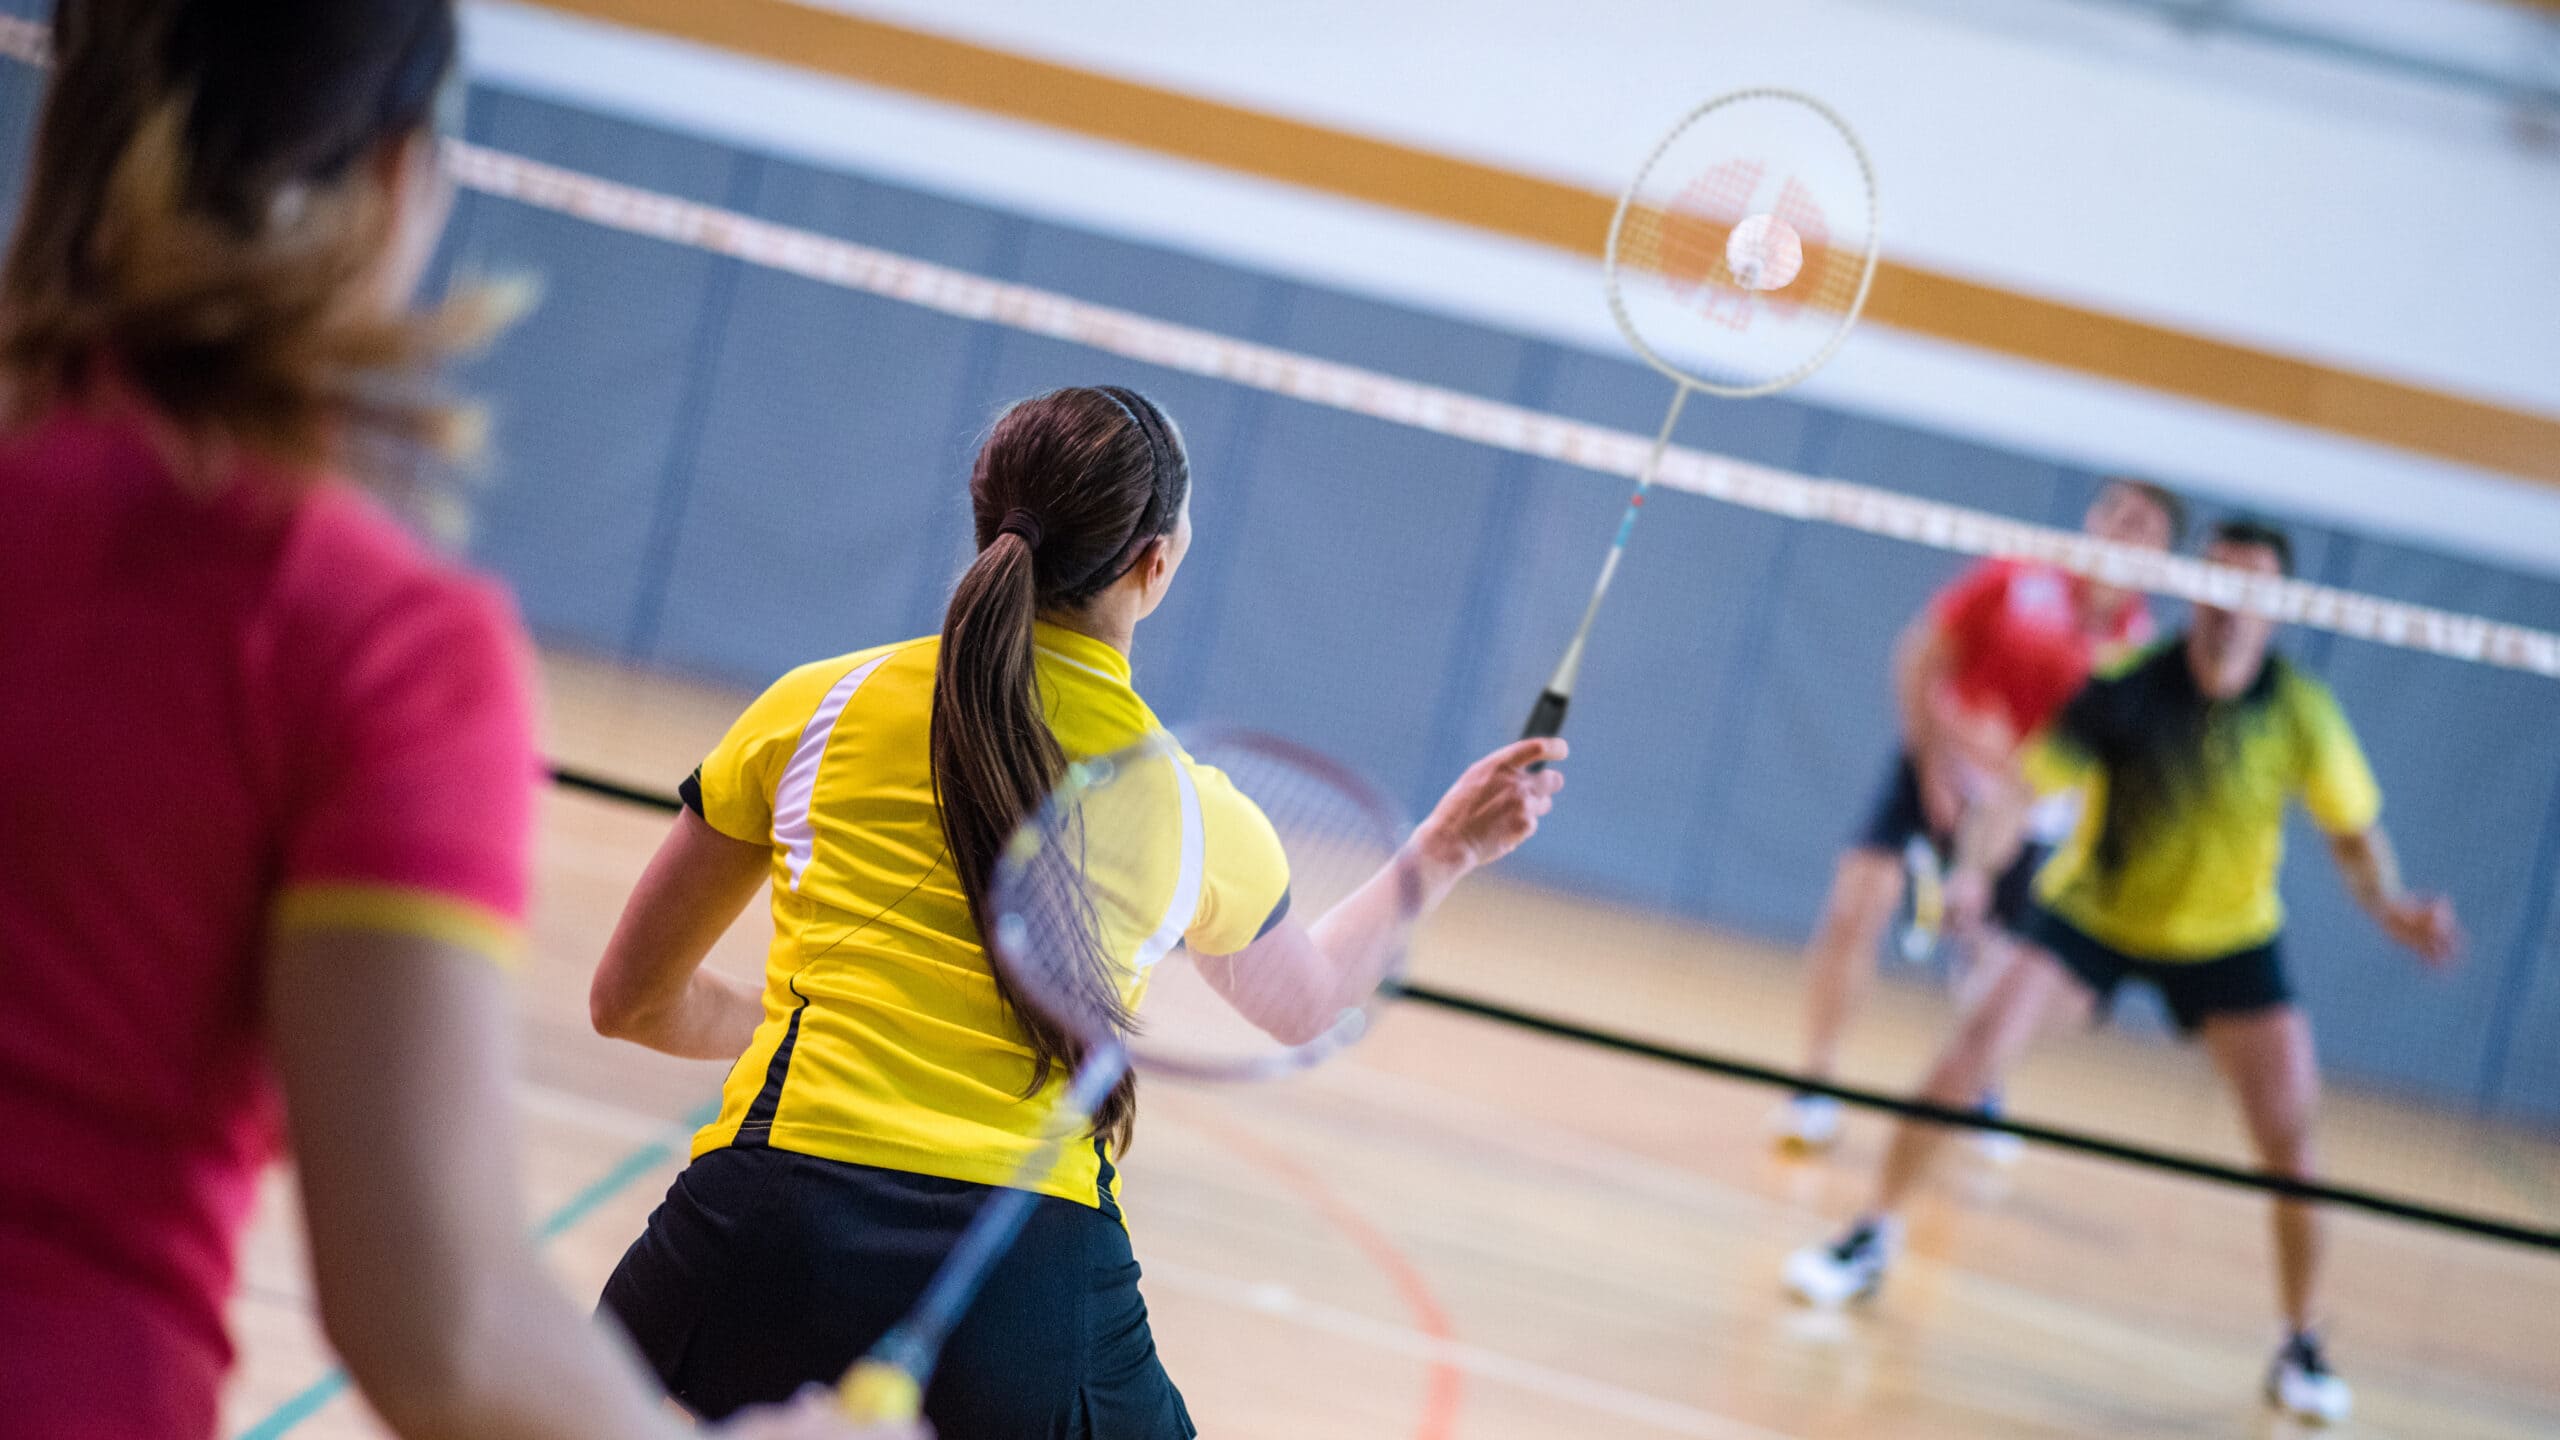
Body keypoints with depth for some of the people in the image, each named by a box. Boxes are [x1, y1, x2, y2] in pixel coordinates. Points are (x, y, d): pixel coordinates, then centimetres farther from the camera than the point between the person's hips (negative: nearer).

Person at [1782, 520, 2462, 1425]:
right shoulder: (2121, 689, -24)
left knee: (2291, 1141, -8)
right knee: (1973, 1052, -19)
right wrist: (1975, 868, -44)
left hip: (2231, 936, 1)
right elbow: (2025, 784, -26)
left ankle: (2302, 1350, 10)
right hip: (2091, 914, -1)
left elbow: (2354, 835, -8)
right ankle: (1872, 1241, 1)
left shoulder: (2301, 714, -18)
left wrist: (2392, 908, -28)